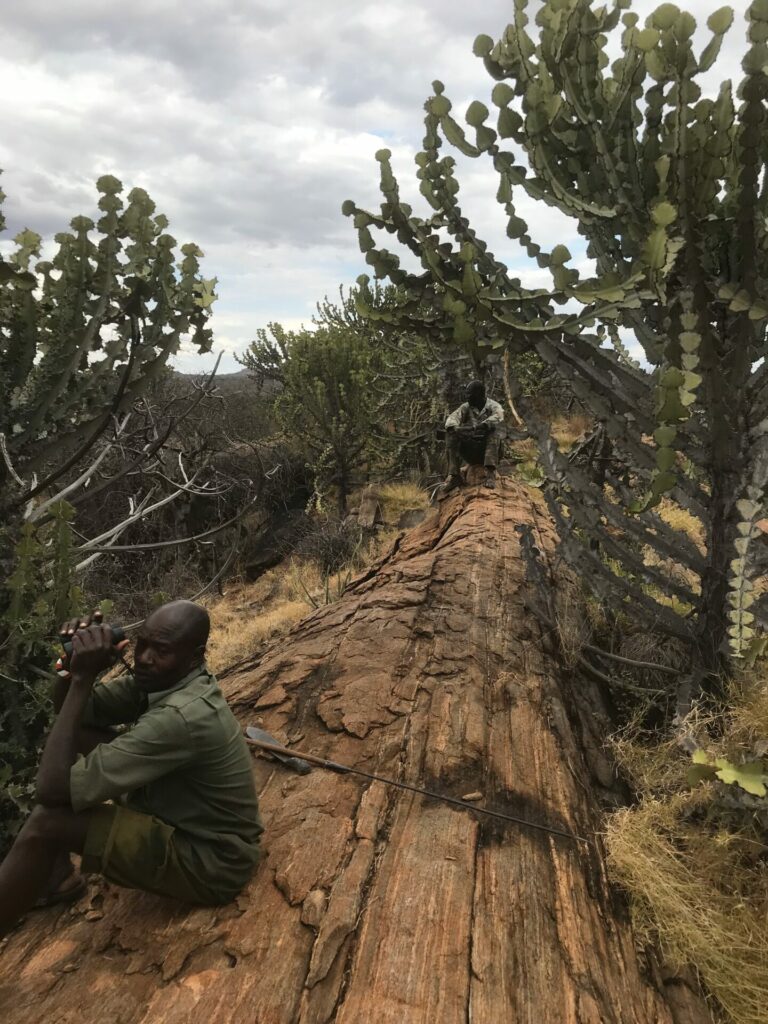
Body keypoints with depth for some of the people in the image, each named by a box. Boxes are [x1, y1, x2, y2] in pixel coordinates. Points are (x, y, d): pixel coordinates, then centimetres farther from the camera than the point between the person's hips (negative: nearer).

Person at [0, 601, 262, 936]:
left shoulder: (184, 718, -33)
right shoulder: (161, 680, -5)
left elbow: (54, 789, -30)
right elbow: (70, 710, 4)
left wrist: (82, 678, -29)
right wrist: (74, 666, -17)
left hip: (209, 862, -9)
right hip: (186, 820, 9)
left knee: (49, 821, -20)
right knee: (76, 733, 3)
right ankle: (58, 876, 18)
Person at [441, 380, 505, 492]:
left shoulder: (493, 406, -1)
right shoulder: (466, 407, 8)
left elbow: (498, 417, -25)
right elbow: (452, 418, -9)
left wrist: (481, 426, -42)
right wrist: (455, 428, -33)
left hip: (488, 450, -3)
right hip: (470, 452, 3)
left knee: (495, 429, -30)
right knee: (451, 435, -19)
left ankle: (490, 474, -42)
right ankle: (453, 476, -28)